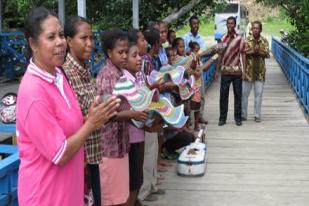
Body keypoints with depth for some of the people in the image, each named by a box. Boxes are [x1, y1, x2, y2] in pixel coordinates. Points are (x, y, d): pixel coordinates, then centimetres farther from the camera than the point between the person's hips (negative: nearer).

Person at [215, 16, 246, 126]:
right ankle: (222, 118, 11)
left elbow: (243, 54, -1)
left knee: (238, 94, 4)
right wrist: (217, 70, 8)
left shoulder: (239, 38, -1)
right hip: (225, 71, 2)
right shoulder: (223, 38, 7)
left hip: (237, 71, -2)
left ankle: (238, 117, 14)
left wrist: (244, 69, -8)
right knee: (223, 94, 3)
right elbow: (220, 55, 11)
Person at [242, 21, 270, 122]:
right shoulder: (246, 40, 0)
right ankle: (243, 114, 15)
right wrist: (254, 50, -22)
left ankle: (257, 115, 12)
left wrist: (258, 51, -24)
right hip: (248, 71, 0)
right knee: (244, 93, 4)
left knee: (258, 94, 4)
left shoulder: (264, 41, 2)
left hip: (260, 71, 1)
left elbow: (267, 54, -9)